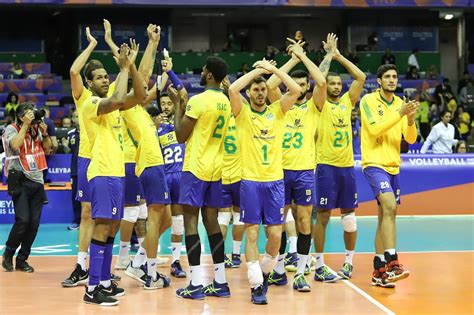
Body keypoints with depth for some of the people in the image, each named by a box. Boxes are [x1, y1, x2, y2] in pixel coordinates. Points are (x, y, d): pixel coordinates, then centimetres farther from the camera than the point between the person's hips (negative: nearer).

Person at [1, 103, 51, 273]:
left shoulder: (37, 129, 14)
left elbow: (47, 149, 15)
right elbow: (15, 145, -21)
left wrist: (44, 132, 0)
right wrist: (26, 125, -16)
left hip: (37, 180, 6)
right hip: (20, 180, -6)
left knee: (34, 223, 1)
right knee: (23, 220, -17)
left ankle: (22, 260, 12)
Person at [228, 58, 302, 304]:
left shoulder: (277, 111, 9)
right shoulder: (243, 113, 2)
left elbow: (296, 91, -6)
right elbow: (233, 89, -16)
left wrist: (273, 69, -4)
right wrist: (257, 70, -6)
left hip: (275, 180, 2)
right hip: (250, 181, -2)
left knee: (275, 235, 1)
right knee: (252, 233, -2)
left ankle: (265, 273, 25)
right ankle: (256, 285, 2)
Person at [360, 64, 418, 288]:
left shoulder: (400, 103, 10)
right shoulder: (368, 100, -4)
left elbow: (410, 139, 6)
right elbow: (375, 129, -17)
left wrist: (410, 120, -12)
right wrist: (400, 113, -21)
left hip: (393, 166, 7)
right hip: (374, 164, -7)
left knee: (385, 216, 9)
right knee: (390, 206, -25)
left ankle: (379, 271, 16)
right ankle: (392, 264, -29)